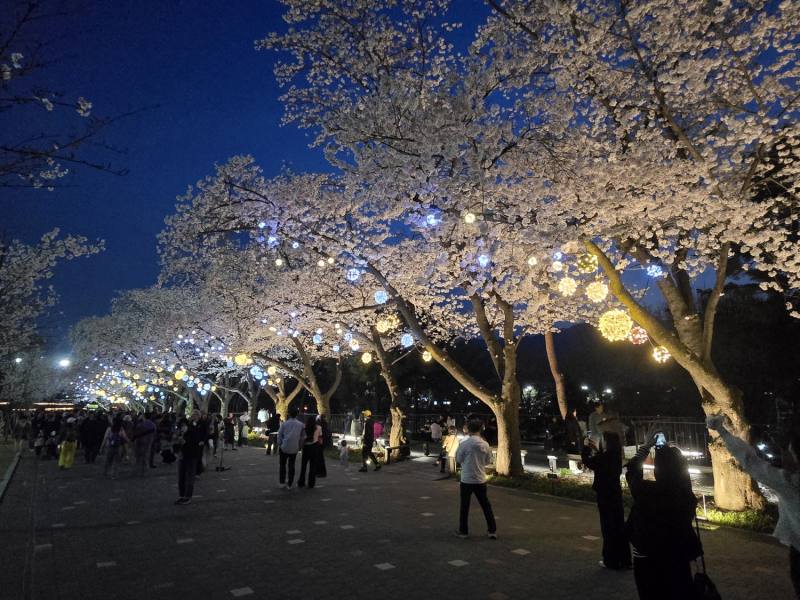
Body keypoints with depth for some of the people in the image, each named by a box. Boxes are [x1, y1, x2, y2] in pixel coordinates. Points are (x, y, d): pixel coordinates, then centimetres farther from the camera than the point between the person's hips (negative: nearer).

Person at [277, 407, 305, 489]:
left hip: (284, 447, -1)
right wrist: (300, 447, 14)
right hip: (294, 449, 1)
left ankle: (282, 482, 14)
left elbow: (279, 435, 0)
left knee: (282, 465, 15)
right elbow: (302, 437, 4)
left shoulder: (284, 423, -4)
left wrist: (279, 445, 7)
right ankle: (289, 484, 13)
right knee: (291, 466, 11)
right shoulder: (301, 425, -2)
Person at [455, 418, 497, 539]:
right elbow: (488, 460, 7)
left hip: (466, 479, -3)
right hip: (480, 480, 3)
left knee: (464, 506, 10)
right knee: (486, 506, 14)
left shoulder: (464, 444, -14)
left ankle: (463, 531, 17)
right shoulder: (485, 444, -4)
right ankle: (492, 531, 16)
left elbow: (458, 459, -3)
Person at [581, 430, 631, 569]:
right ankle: (624, 560, 23)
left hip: (605, 495, -8)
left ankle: (611, 560, 11)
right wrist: (596, 448, 20)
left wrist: (586, 447, 1)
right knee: (619, 526, 14)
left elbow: (587, 461, -12)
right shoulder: (615, 456, 2)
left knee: (608, 527, 2)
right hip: (615, 494, 8)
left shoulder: (605, 457, -22)